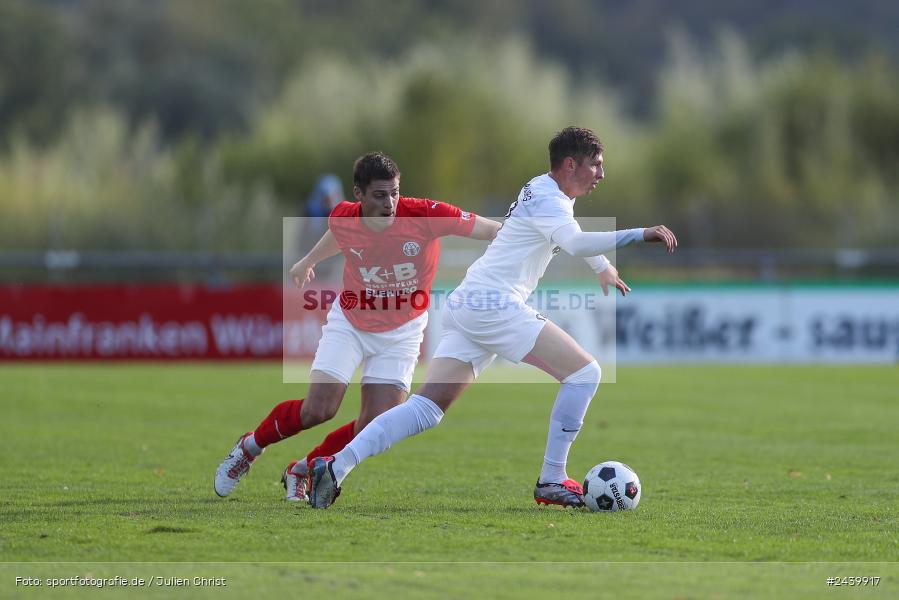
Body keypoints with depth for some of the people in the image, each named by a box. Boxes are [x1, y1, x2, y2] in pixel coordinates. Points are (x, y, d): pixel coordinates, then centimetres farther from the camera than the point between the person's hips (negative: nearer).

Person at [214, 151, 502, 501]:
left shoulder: (425, 215, -26)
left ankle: (302, 473, 15)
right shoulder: (343, 218, -17)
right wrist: (308, 261, 28)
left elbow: (491, 230, -27)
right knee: (318, 409, -13)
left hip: (400, 333, 0)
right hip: (349, 323, 0)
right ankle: (249, 448, 16)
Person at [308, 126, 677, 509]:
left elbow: (571, 237, 46)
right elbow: (576, 243, -28)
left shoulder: (546, 192, 23)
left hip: (465, 305, 10)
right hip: (494, 305, -10)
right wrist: (641, 234, -30)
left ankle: (337, 466, -11)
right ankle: (551, 482, -6)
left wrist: (603, 268, 55)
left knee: (426, 407, 1)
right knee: (584, 373, -7)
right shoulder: (547, 199, -8)